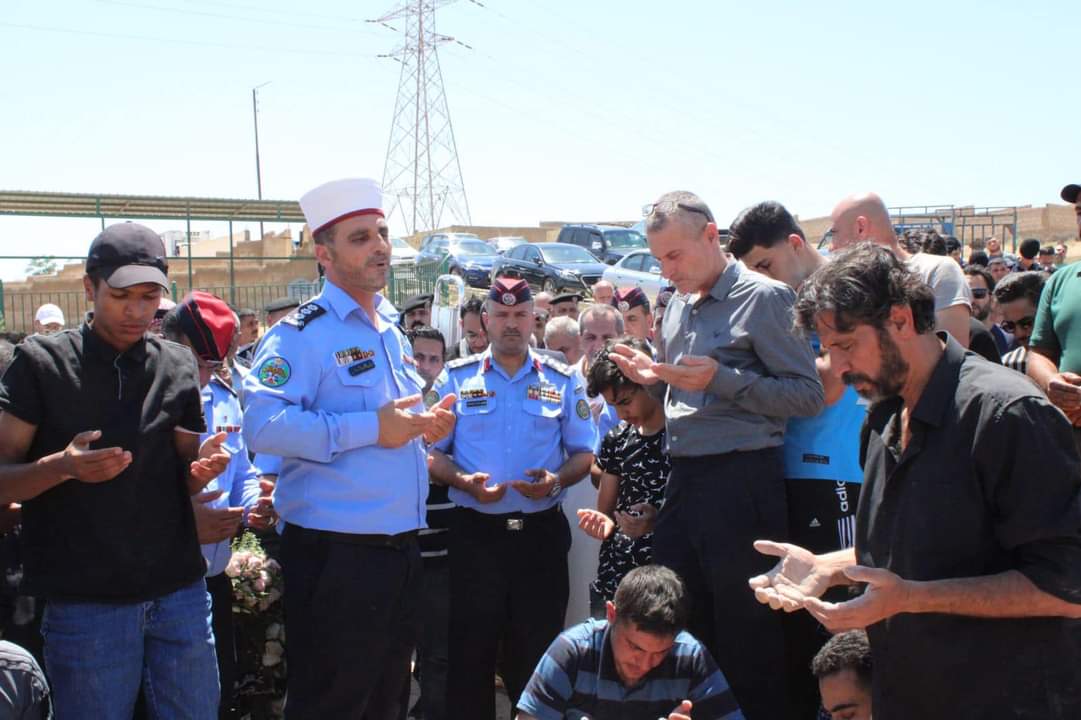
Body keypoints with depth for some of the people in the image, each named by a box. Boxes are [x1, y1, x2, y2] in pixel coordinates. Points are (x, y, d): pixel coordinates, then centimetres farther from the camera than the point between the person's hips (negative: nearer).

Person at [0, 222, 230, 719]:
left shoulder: (178, 367, 6)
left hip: (181, 592, 3)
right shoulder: (42, 362, -4)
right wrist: (62, 467, -25)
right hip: (84, 603, -3)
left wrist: (202, 468, -10)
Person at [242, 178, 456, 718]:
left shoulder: (392, 330, 14)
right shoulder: (301, 333, -12)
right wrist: (370, 428, -25)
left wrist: (426, 424, 5)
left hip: (400, 546, 8)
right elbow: (264, 425, -26)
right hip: (335, 553, -8)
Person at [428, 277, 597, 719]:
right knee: (471, 653, 4)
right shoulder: (456, 378, 5)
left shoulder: (563, 380, 7)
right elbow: (432, 453, 4)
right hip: (476, 531, -1)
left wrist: (557, 480, -12)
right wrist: (465, 481, -14)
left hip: (541, 532, 1)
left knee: (538, 653, 7)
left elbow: (584, 453, 8)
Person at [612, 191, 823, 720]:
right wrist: (653, 376, 5)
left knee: (746, 636, 2)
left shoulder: (763, 298, -8)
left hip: (740, 479, -8)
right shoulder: (678, 305, 16)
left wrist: (720, 379, -21)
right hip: (683, 478, 8)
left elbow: (808, 394, -14)